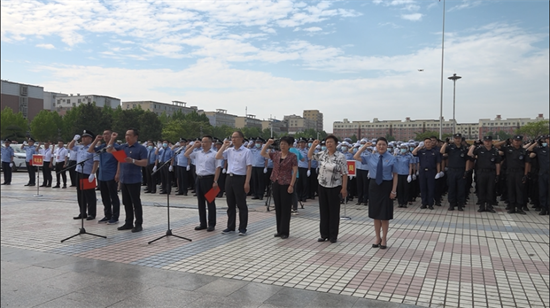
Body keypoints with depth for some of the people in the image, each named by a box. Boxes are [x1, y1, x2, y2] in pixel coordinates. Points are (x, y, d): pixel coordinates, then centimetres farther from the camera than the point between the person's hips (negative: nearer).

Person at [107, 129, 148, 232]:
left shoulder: (141, 148, -7)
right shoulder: (123, 147, 12)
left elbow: (145, 163, -16)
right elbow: (109, 150, 20)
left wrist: (132, 161, -27)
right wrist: (112, 139, 12)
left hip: (134, 180, -7)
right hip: (123, 180, 7)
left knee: (136, 203, 0)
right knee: (126, 203, 13)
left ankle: (139, 224, 7)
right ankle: (129, 223, 22)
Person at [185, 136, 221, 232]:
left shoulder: (214, 154, -6)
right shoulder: (198, 153, 12)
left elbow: (217, 168, -9)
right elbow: (186, 155, 12)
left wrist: (215, 181, -16)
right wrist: (194, 146, 7)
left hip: (209, 179, -6)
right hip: (199, 179, 6)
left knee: (210, 202, 1)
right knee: (201, 202, 11)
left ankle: (211, 224, 8)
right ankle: (202, 223, 21)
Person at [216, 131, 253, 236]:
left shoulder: (246, 151, -6)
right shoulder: (229, 150, 10)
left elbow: (249, 167, -10)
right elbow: (217, 157, 3)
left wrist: (247, 182, -16)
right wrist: (224, 145, 1)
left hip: (240, 179, -5)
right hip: (229, 178, 6)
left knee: (241, 205, 2)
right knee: (230, 204, 12)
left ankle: (242, 228, 11)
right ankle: (230, 227, 21)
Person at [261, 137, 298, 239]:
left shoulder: (292, 156, -6)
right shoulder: (275, 154, 8)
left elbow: (295, 171, -8)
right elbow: (263, 153, 11)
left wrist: (291, 185, -14)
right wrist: (268, 143, -1)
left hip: (286, 184, -5)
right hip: (275, 183, 5)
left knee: (285, 209, 0)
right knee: (278, 208, 11)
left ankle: (285, 232, 9)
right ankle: (279, 230, 21)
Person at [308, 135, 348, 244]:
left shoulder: (341, 156, -10)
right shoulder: (322, 154, 5)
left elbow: (344, 173, -10)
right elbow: (309, 156, 16)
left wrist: (344, 188, -14)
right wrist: (313, 145, 2)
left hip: (335, 187, -5)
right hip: (322, 186, 5)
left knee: (334, 211, 4)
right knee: (323, 211, 10)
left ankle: (333, 236, 14)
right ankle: (324, 234, 21)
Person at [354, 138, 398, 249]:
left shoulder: (392, 158, -4)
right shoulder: (371, 157, 3)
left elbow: (395, 175, -4)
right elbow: (356, 157, 4)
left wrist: (394, 190, -10)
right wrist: (364, 147, 0)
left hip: (386, 186, -3)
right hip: (374, 185, 3)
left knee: (385, 215, 6)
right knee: (375, 214, 10)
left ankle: (384, 239, 21)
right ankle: (378, 238, 24)